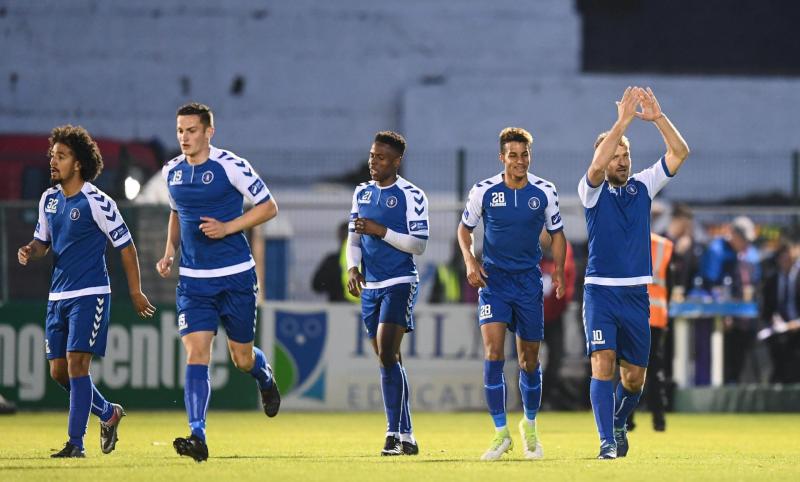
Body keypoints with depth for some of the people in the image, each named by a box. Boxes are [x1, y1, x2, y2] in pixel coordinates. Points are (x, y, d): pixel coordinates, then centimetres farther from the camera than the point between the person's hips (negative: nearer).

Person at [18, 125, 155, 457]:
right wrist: (30, 253, -4)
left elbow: (126, 246, -6)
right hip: (58, 296, 7)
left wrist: (135, 292, -2)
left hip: (89, 295, -7)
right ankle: (108, 413, 29)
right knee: (58, 371, 7)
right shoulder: (49, 199, 8)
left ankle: (76, 442, -10)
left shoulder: (96, 202, -12)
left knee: (76, 364, -14)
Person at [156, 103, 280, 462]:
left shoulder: (230, 166, -11)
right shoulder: (172, 172, 6)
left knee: (243, 358, 8)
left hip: (235, 277, -3)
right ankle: (197, 437, -19)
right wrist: (170, 250, 9)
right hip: (193, 280, 3)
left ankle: (265, 379, 46)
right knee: (196, 352, -13)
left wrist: (227, 227, -17)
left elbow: (268, 207, -6)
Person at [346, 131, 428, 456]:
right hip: (370, 286, 7)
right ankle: (407, 438, 12)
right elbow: (354, 237, 16)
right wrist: (353, 267, -2)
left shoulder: (411, 195, -8)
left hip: (399, 283, -7)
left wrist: (381, 231, -18)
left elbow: (419, 245, -11)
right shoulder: (362, 193, 12)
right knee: (388, 361, 8)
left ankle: (394, 434, -16)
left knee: (387, 356, -17)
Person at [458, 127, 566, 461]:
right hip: (493, 279, -1)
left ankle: (530, 426, 30)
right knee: (493, 351, -16)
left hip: (528, 281, 1)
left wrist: (558, 269, -4)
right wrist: (469, 260, -8)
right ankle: (500, 433, -10)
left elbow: (556, 233, 10)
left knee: (529, 360, 7)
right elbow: (465, 227, 9)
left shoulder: (544, 192, -2)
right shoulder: (483, 191, -5)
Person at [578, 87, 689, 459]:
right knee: (603, 365, -17)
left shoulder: (642, 187, 8)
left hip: (636, 294, 4)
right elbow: (596, 167, -25)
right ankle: (607, 441, -16)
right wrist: (622, 122, -28)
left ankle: (618, 423, 34)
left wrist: (658, 118, -14)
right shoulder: (593, 191, -2)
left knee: (634, 377, 8)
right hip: (600, 290, -4)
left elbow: (680, 153, -1)